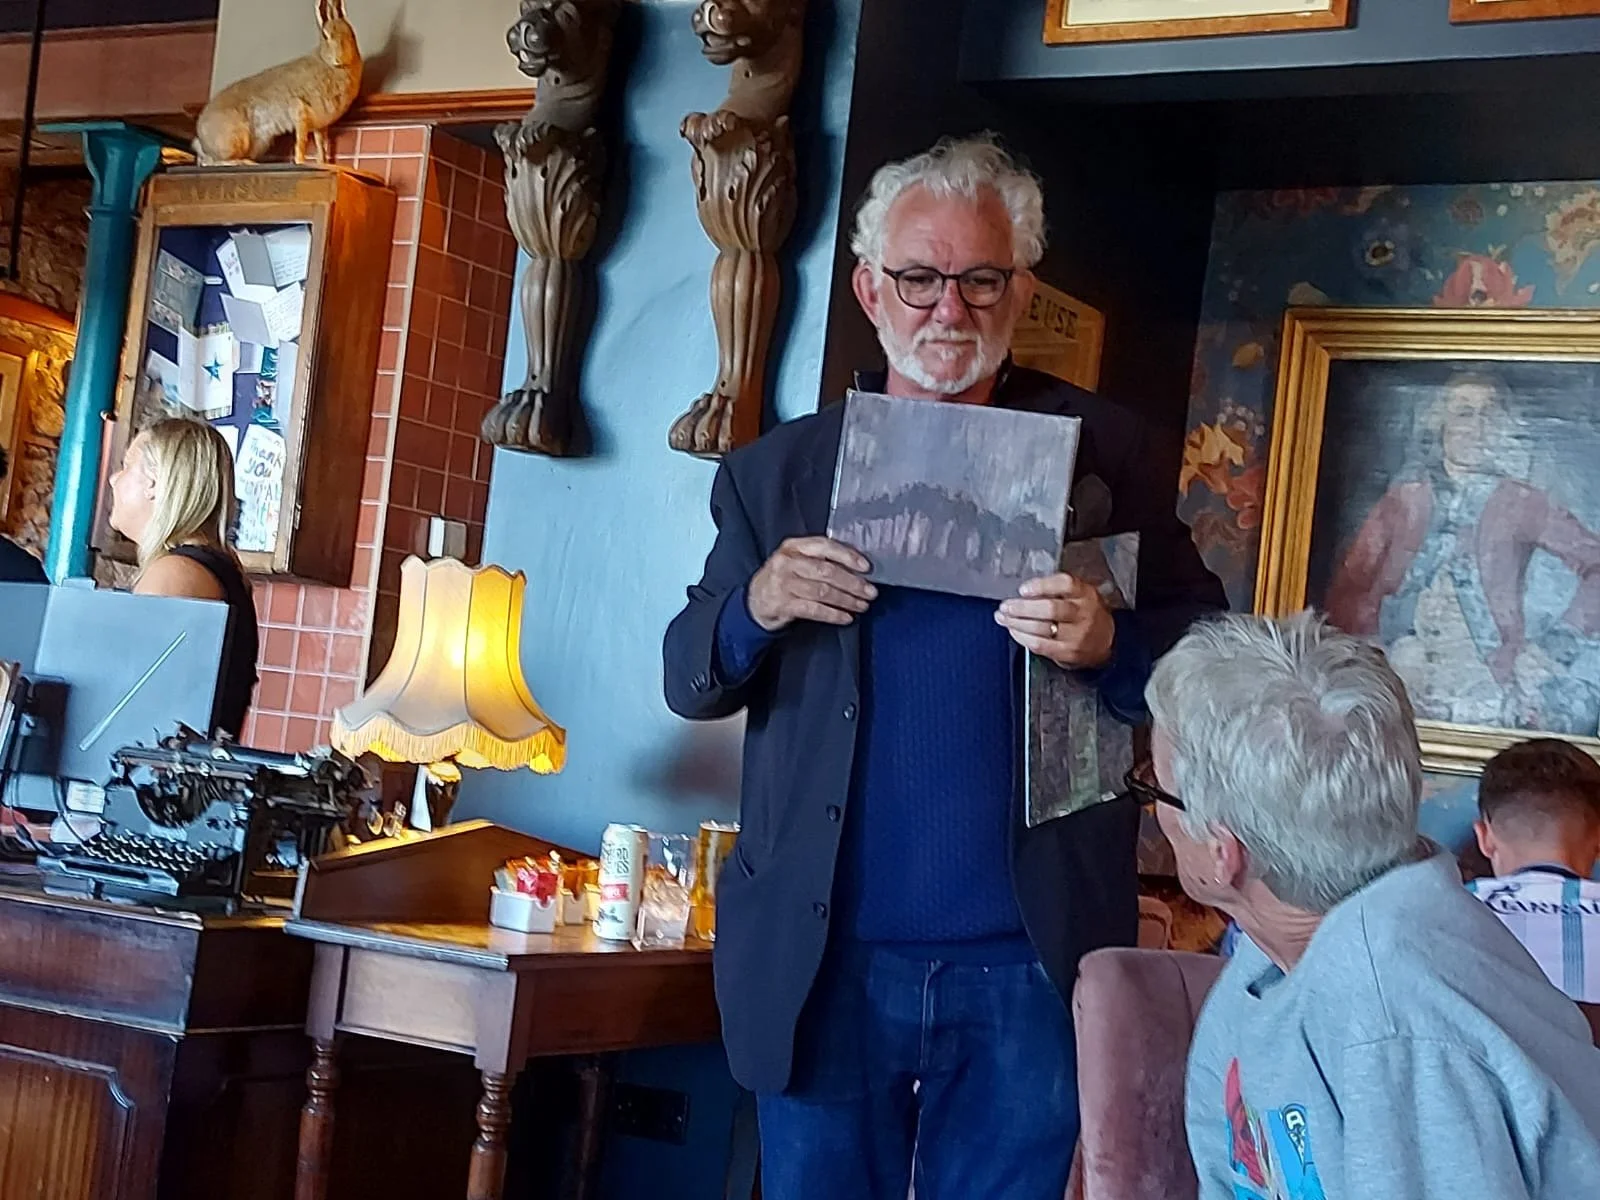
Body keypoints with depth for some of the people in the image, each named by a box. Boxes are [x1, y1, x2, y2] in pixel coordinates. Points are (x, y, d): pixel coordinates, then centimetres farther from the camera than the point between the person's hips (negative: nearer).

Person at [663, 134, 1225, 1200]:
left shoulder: (1102, 452, 1)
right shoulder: (778, 472, 6)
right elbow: (688, 683, 10)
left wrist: (1112, 644, -20)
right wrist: (755, 609, -12)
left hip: (1026, 970, -2)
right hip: (824, 963, 2)